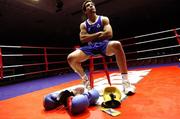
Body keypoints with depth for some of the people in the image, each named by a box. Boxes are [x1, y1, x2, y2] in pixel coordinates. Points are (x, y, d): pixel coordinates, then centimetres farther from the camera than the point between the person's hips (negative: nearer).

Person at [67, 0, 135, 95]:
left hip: (104, 45, -2)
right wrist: (98, 34, -8)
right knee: (71, 58, -18)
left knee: (116, 44, -37)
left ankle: (125, 81, -29)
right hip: (90, 47, 3)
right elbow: (82, 39, -3)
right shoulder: (83, 25, 14)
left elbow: (109, 34, -8)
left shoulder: (104, 19, 8)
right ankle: (85, 80, 5)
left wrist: (90, 37, -4)